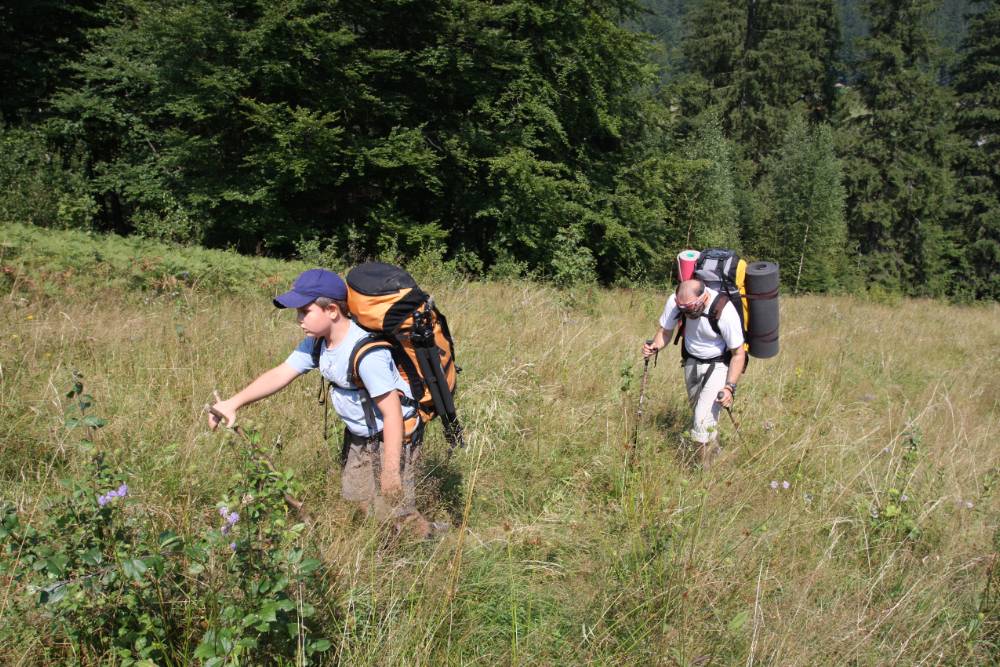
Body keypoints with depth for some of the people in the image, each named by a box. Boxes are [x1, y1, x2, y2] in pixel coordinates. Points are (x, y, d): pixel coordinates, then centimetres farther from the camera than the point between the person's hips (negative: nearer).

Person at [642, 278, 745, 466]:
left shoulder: (725, 312, -33)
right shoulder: (674, 301, -22)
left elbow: (739, 353, -21)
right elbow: (665, 331, -4)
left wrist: (730, 387, -26)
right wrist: (654, 347, -25)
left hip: (718, 365, -5)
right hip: (692, 361, 5)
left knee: (703, 419, -17)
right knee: (698, 410, 23)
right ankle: (714, 449, 49)